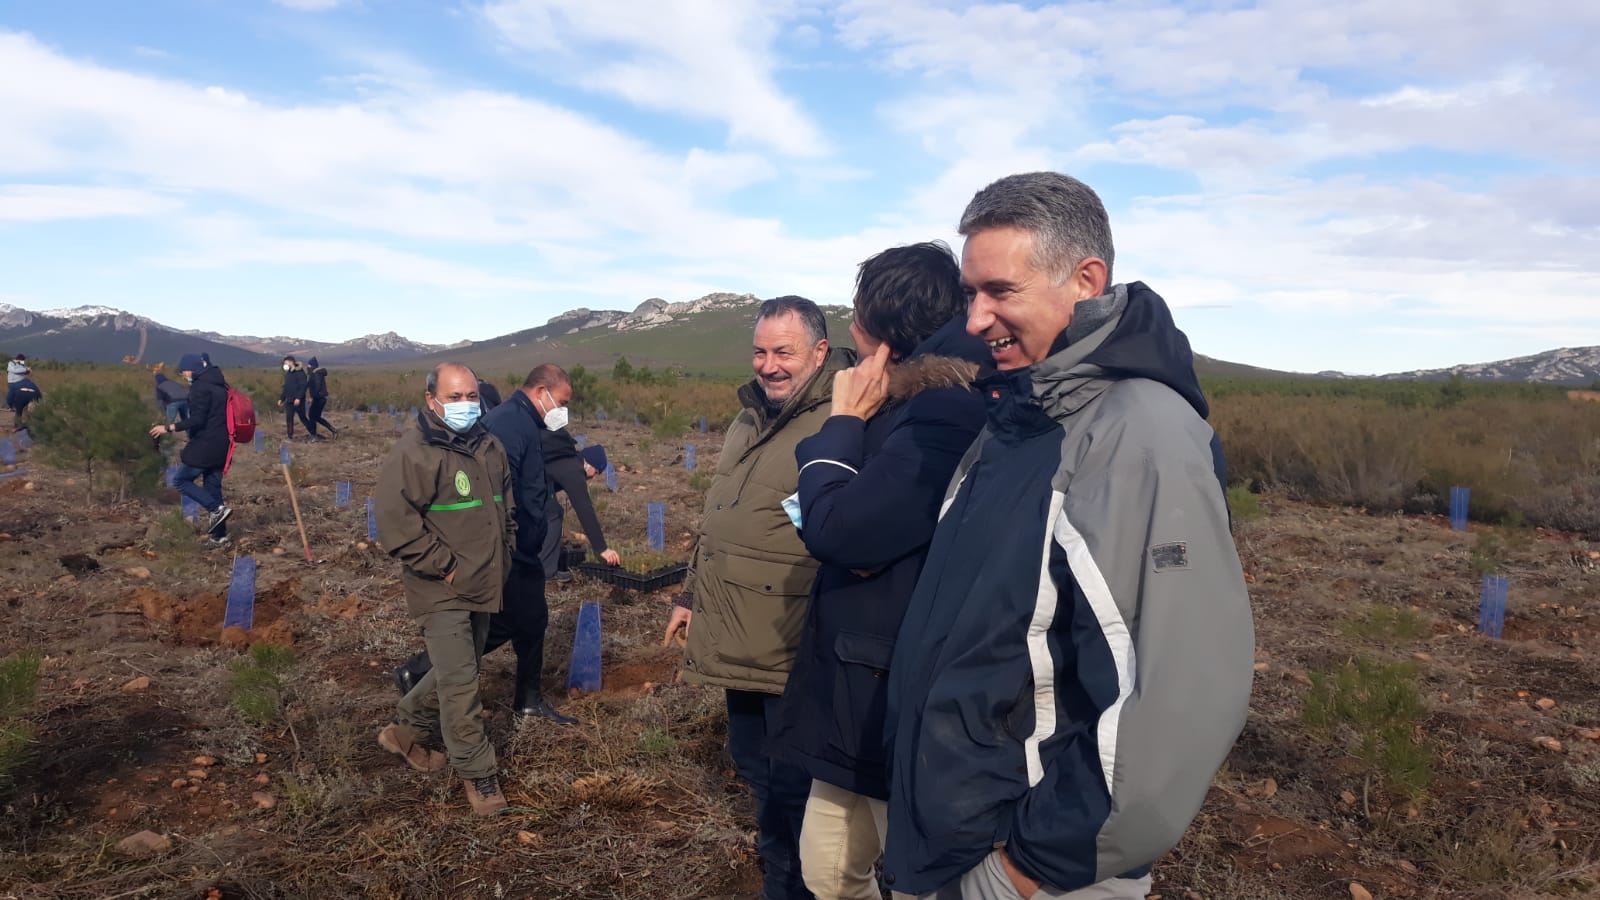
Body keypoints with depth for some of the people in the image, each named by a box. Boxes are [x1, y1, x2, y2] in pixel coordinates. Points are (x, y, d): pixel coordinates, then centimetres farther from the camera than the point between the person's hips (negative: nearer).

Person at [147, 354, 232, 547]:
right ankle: (219, 536, 13)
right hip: (221, 446, 9)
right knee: (212, 487, 12)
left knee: (181, 479, 3)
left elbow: (197, 420, -22)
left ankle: (217, 509, -8)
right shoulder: (219, 384, 16)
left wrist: (169, 428, -17)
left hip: (205, 445, -9)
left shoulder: (200, 387, -14)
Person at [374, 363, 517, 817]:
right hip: (442, 591, -8)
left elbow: (507, 504, 22)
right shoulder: (413, 453, -15)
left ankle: (406, 730, 41)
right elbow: (395, 523, -20)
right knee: (460, 683, -5)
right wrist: (444, 567, -18)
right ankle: (479, 774, 9)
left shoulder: (490, 447, 8)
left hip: (483, 586, 8)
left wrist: (504, 554, 12)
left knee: (458, 672, 20)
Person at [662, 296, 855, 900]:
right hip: (735, 641, 8)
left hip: (793, 650, -8)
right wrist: (691, 595, 22)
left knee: (791, 785, 8)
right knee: (753, 765, 25)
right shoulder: (747, 421, 11)